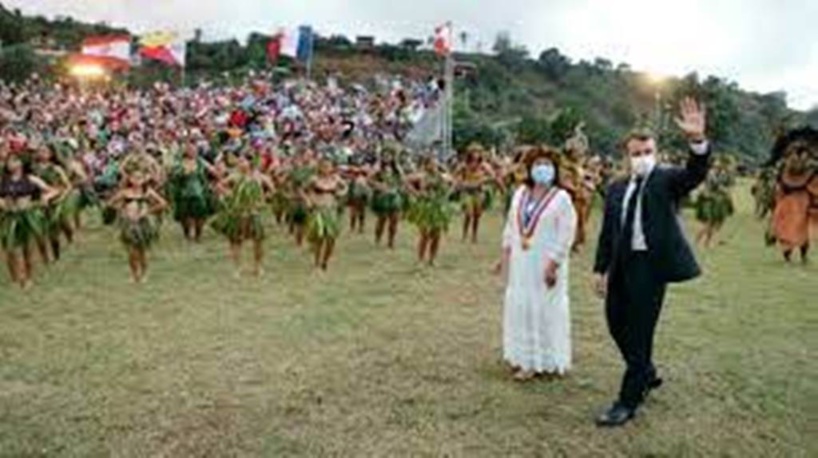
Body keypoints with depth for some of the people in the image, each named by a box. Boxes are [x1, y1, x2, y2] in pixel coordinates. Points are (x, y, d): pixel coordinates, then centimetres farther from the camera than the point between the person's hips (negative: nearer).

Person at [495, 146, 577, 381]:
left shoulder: (561, 198, -10)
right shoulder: (520, 193, 8)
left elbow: (566, 235, -13)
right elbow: (511, 225, 13)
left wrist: (553, 264, -18)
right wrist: (505, 254, 10)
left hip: (544, 264, -6)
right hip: (520, 262, 6)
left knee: (544, 310, 1)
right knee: (519, 307, 11)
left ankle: (541, 362, 10)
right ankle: (522, 356, 23)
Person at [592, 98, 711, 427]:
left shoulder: (667, 180, -1)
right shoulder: (616, 189, 10)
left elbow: (695, 174, -23)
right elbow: (607, 232, 12)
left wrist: (697, 140, -40)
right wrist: (601, 269, 8)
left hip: (651, 264, -5)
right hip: (621, 264, 6)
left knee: (640, 332, -1)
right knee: (616, 324, 14)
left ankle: (628, 403, 11)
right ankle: (646, 375, 40)